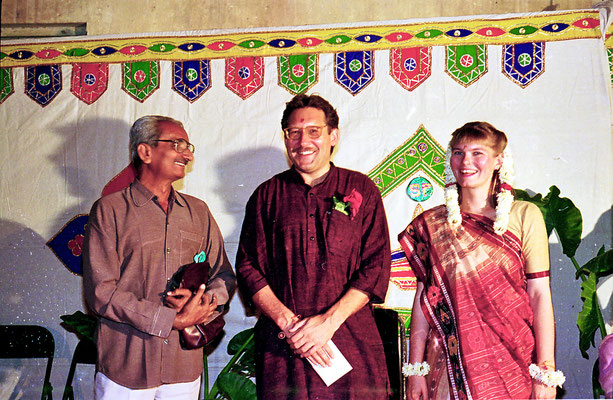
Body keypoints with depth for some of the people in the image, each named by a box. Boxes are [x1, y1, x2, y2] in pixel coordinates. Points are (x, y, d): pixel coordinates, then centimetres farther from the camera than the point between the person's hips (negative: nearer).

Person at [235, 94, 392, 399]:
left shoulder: (361, 190, 6)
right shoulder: (267, 195, 9)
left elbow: (377, 265, 0)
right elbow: (248, 268, 5)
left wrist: (329, 321, -10)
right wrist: (288, 322, -9)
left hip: (352, 341, 0)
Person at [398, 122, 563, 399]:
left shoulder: (524, 216, -1)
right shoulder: (431, 224, 3)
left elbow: (540, 294, -5)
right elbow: (424, 297, 2)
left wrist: (545, 372, -9)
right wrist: (415, 369, -1)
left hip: (512, 357, -1)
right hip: (451, 361, 1)